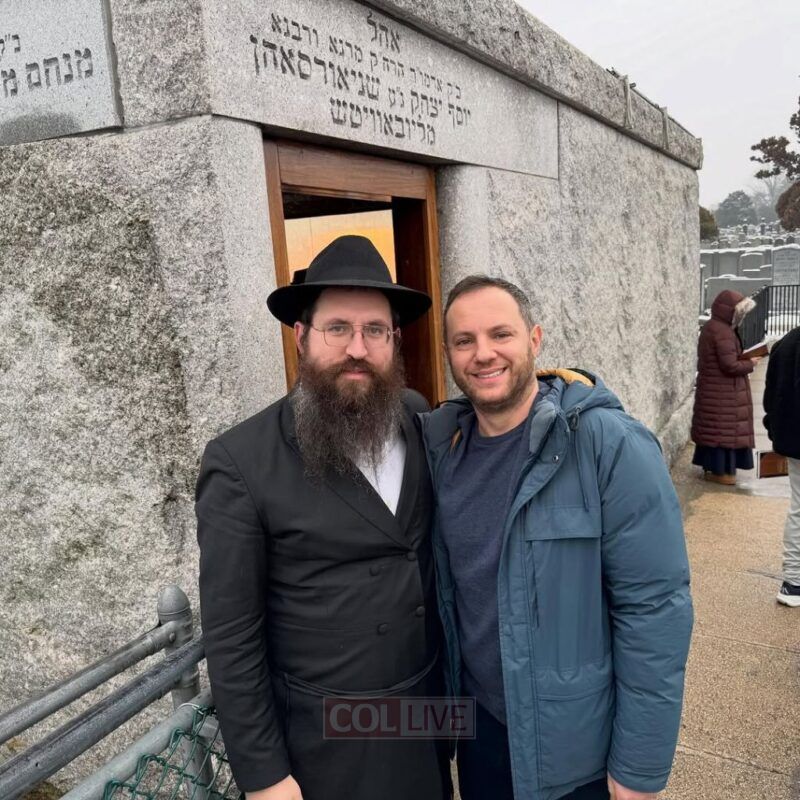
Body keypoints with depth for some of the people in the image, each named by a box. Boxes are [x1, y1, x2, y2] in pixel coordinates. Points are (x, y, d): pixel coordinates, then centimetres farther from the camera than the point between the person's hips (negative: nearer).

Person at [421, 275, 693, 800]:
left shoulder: (611, 445, -21)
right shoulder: (440, 443, -5)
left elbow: (655, 608, -18)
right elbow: (444, 586, 4)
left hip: (578, 748, -4)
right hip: (477, 723, 5)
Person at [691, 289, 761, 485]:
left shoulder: (710, 327, 10)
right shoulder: (723, 332, -22)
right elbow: (730, 365, -24)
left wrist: (743, 359, 8)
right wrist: (750, 364, -8)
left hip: (712, 388, 9)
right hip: (723, 392, -9)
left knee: (714, 428, 16)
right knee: (725, 428, 0)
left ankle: (712, 465, 24)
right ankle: (720, 470, 8)